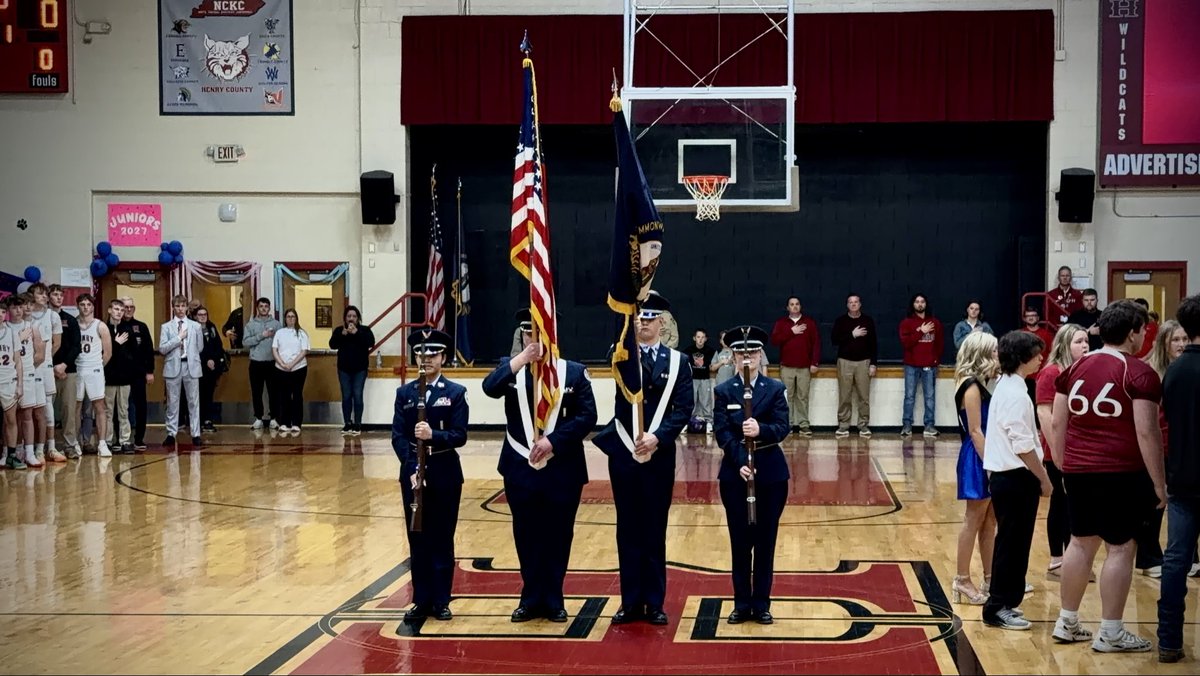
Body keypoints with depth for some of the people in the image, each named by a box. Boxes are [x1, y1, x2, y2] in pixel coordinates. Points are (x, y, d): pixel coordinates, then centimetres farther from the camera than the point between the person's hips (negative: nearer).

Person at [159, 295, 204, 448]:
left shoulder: (196, 326, 7)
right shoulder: (166, 327, 3)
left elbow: (200, 347, 12)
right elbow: (162, 348, -7)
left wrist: (190, 356, 7)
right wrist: (179, 338, -10)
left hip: (191, 366, 1)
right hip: (173, 367, -1)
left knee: (194, 402, 2)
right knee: (172, 402, 4)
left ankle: (196, 435, 6)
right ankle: (171, 434, 11)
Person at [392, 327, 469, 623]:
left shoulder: (456, 393, -1)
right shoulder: (404, 393, 4)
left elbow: (459, 436, -9)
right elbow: (397, 436, -3)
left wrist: (433, 435, -27)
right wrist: (412, 468, -16)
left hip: (445, 474, -2)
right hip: (412, 473, 2)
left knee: (442, 540, 5)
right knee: (418, 540, 7)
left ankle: (441, 601, 12)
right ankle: (421, 601, 14)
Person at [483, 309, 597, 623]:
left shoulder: (574, 371, 2)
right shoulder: (510, 368, 5)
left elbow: (587, 416, -6)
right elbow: (489, 388, -16)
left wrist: (553, 440, -16)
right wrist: (522, 359, -22)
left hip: (562, 470, -1)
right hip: (520, 469, 1)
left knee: (558, 536, 7)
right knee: (527, 536, 8)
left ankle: (553, 600, 18)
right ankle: (531, 599, 19)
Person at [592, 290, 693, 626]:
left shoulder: (678, 361, 4)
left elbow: (684, 408, -3)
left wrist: (657, 437, -17)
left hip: (660, 456, 0)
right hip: (623, 454, 0)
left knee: (655, 531, 5)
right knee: (628, 530, 5)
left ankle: (655, 603, 12)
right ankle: (631, 602, 12)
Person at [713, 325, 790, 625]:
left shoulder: (776, 389, 1)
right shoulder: (724, 391, 1)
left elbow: (782, 429, -9)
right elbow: (722, 433, -7)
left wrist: (760, 430, -30)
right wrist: (740, 462, -21)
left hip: (771, 473, 0)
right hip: (734, 473, 0)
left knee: (765, 540, 5)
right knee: (740, 540, 5)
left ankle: (762, 604, 13)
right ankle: (742, 603, 13)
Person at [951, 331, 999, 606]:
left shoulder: (979, 385, 12)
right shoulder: (972, 387, -16)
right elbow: (975, 431, -19)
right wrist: (989, 465, -20)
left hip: (987, 458, 9)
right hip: (976, 460, -9)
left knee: (989, 520, 14)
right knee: (974, 520, -2)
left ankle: (990, 577, 21)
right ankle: (962, 581, 5)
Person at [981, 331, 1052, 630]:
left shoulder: (1006, 386, 13)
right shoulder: (1016, 393, -17)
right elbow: (1023, 446, -20)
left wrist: (1038, 477, 18)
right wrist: (1044, 479, -12)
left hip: (1005, 475, 10)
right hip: (1016, 478, -10)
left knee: (1012, 542, 16)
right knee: (1012, 543, -3)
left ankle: (1003, 603, 23)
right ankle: (999, 608, 3)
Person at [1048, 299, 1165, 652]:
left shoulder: (1075, 368, 9)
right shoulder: (1140, 374, -10)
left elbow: (1056, 425, 10)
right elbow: (1147, 432, -14)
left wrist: (1064, 467, 18)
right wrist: (1159, 483, -8)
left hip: (1079, 471, 6)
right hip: (1122, 474, -6)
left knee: (1081, 543, 16)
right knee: (1120, 548, 2)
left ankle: (1067, 622, 23)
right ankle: (1110, 632, 6)